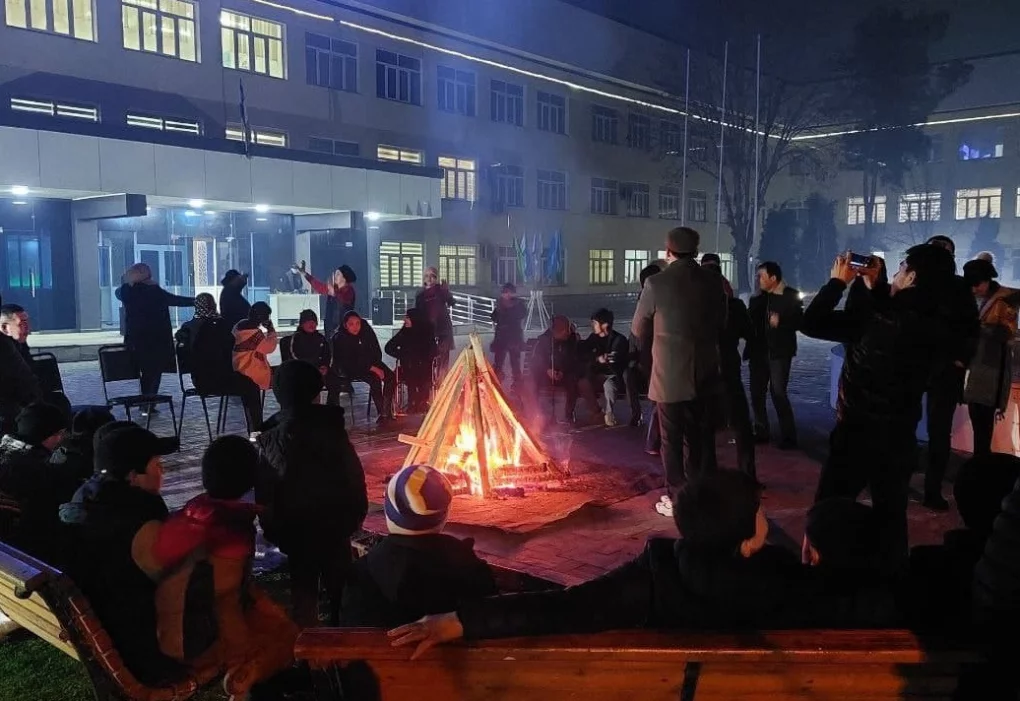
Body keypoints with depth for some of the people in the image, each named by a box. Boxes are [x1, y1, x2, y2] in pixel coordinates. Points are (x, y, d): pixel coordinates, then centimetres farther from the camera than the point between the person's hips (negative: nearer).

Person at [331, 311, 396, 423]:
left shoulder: (367, 331, -4)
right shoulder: (339, 339, -16)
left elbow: (377, 352, 6)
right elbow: (349, 363, -20)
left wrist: (375, 366, -13)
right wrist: (372, 368, -26)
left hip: (371, 363, 5)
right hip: (351, 369, -5)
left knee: (391, 377, -18)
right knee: (375, 379, -30)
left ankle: (386, 412, -17)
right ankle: (382, 413, -23)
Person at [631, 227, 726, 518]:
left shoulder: (656, 283, -13)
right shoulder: (714, 281, 0)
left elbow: (638, 330, -2)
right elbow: (721, 324, 11)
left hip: (670, 375, -4)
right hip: (704, 373, 4)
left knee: (672, 439, 7)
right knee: (702, 437, 15)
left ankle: (678, 499, 13)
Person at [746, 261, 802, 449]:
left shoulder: (791, 296, -4)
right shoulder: (758, 297, 10)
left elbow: (799, 322, -11)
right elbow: (749, 319, 8)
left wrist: (780, 321, -24)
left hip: (779, 352, -6)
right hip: (759, 351, 6)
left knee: (778, 393, -9)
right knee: (756, 392, 7)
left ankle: (788, 436, 0)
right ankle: (761, 432, 18)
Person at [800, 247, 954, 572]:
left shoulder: (881, 319, -24)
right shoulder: (930, 325, -1)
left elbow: (811, 323, -19)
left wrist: (838, 281, -8)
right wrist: (873, 286, 15)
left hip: (857, 435, -7)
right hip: (899, 438, 7)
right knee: (891, 518, 17)